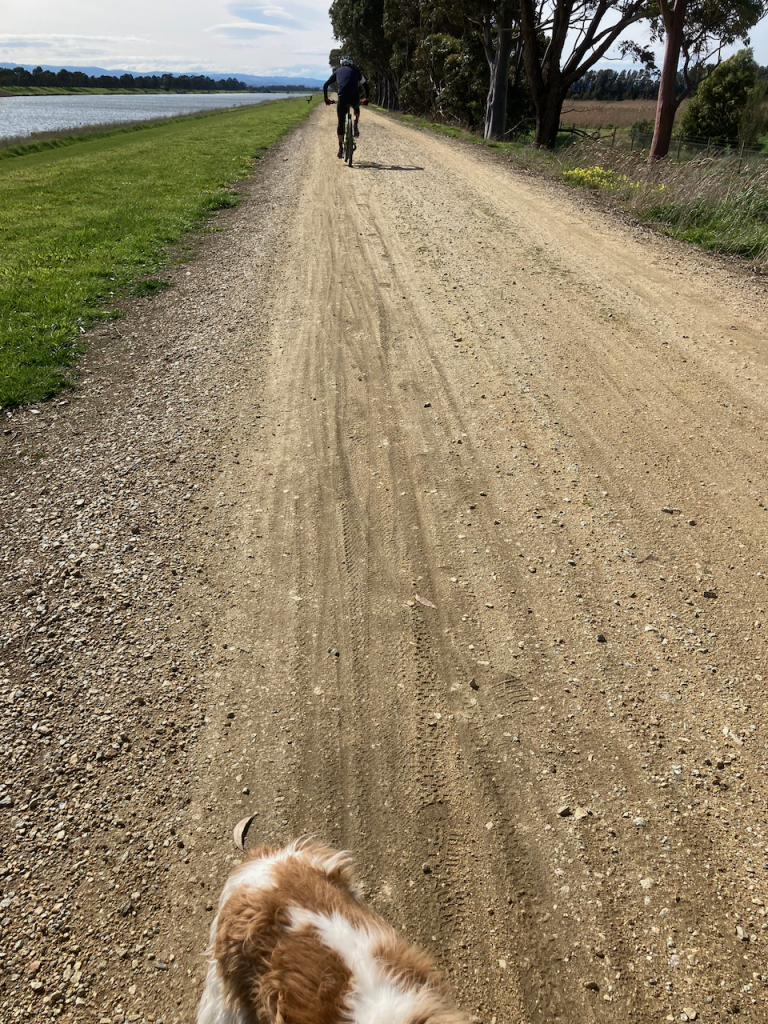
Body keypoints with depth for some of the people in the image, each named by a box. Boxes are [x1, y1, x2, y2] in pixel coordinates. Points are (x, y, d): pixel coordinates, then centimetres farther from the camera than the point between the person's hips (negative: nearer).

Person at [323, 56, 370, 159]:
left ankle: (341, 148, 5)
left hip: (342, 98, 0)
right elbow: (365, 85, 29)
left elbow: (325, 85, 23)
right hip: (355, 98, 0)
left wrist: (326, 98, 30)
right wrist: (366, 99, 38)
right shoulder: (356, 71, 23)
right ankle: (355, 126, 12)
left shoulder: (337, 71, 24)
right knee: (356, 108, 36)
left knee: (341, 123, 11)